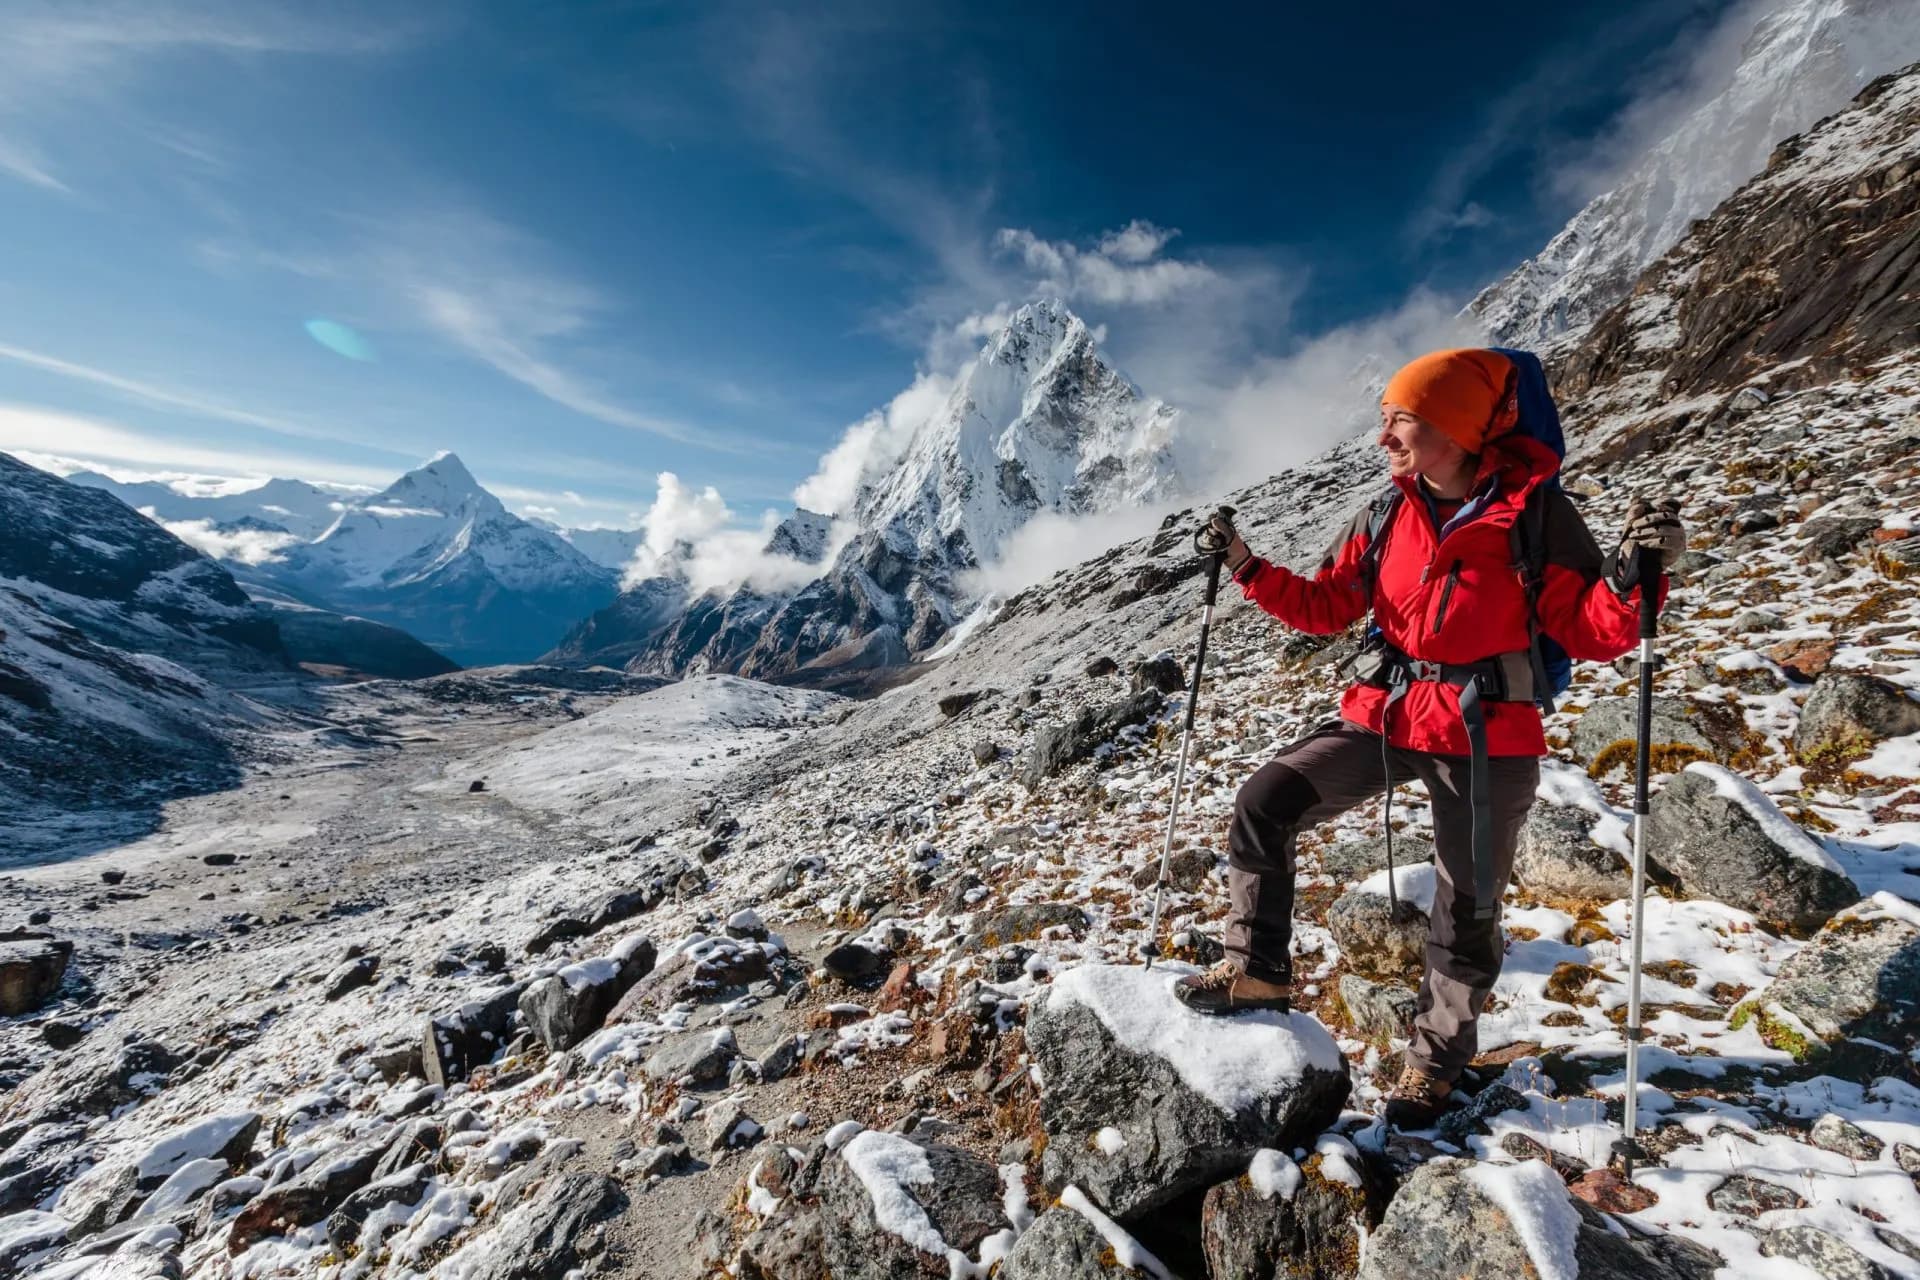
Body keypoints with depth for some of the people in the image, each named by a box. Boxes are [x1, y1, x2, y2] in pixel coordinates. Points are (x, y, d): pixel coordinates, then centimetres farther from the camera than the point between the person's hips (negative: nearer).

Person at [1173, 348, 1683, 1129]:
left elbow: (1593, 634, -7)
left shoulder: (1535, 512, -8)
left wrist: (1636, 571, -26)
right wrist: (1246, 568, 0)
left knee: (1467, 909, 9)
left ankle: (1437, 1057, 34)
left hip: (1486, 738, -3)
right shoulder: (1382, 521, 3)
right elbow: (1324, 608, 9)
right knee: (1263, 802, -11)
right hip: (1383, 716, 3)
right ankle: (1257, 969, 6)